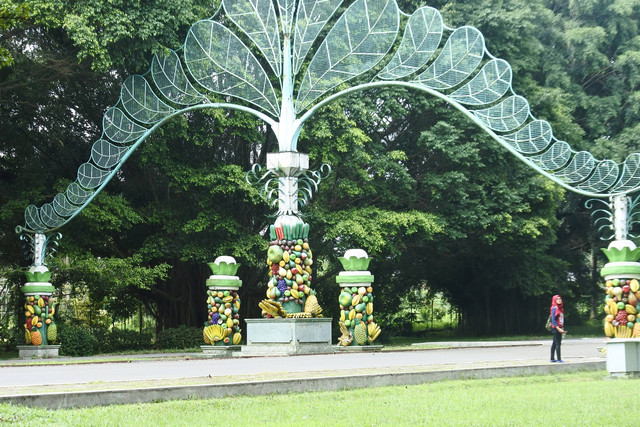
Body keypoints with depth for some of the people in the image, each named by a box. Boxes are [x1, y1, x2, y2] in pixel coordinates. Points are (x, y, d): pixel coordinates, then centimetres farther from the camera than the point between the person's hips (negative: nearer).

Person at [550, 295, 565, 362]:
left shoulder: (560, 308, 15)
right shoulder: (554, 308, -11)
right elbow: (553, 320, -16)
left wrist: (562, 329, 15)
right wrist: (558, 328, -22)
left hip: (560, 328, 9)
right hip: (556, 328, -9)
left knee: (554, 343, 11)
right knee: (558, 343, -9)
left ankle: (552, 358, 15)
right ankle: (559, 359, -10)